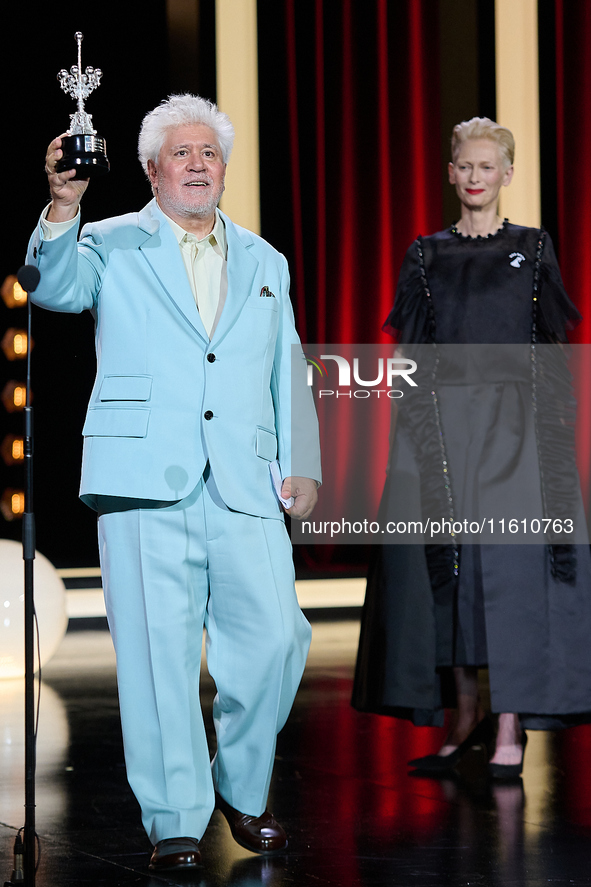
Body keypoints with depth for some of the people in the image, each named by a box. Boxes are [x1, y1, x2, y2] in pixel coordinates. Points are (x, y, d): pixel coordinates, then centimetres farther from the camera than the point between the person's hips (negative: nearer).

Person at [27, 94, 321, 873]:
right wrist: (63, 207, -28)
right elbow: (56, 285, -11)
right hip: (145, 483, -3)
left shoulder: (264, 262, 21)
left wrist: (303, 465, 11)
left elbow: (288, 372, 22)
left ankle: (241, 789, 17)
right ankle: (175, 822, 5)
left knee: (275, 639, -5)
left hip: (246, 487, 3)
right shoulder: (113, 247, 10)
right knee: (158, 654, -4)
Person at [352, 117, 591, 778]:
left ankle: (510, 727, -7)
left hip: (514, 423, -2)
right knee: (443, 563, 0)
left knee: (512, 562, -9)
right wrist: (412, 425, 1)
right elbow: (410, 352, 10)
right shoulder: (427, 255, 11)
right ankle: (465, 717, 11)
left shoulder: (533, 249, 8)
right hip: (441, 420, 2)